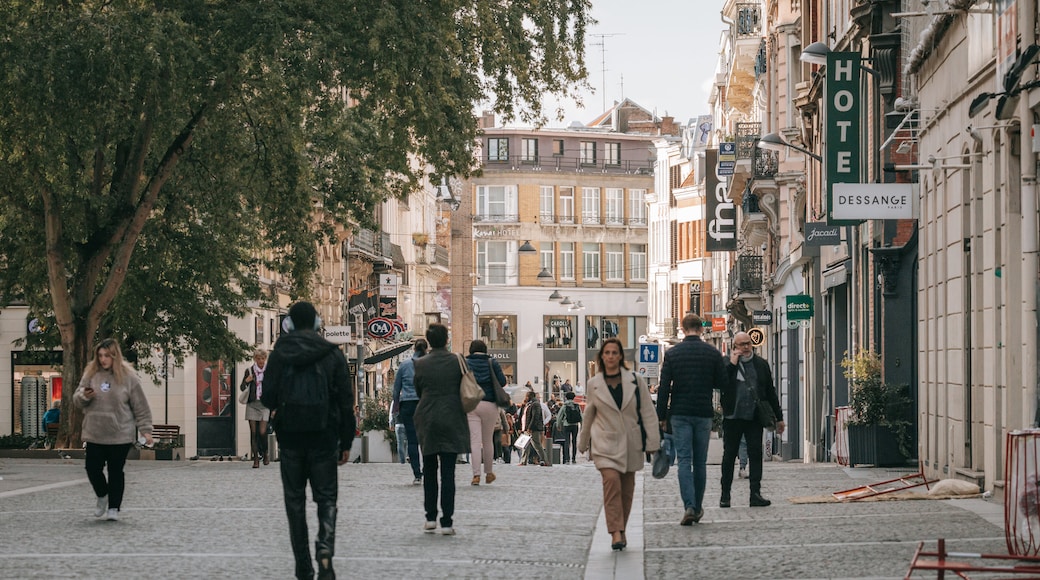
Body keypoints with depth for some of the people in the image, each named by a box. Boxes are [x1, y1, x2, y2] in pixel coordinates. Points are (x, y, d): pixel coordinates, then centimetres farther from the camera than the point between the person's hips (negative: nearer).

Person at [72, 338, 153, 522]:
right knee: (93, 468, 3)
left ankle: (114, 507, 15)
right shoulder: (91, 374, 4)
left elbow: (141, 407, -1)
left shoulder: (128, 377, -4)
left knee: (116, 471, 2)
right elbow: (76, 400, 9)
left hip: (120, 435, -3)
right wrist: (84, 396, -14)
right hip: (95, 433, 3)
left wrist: (146, 430, -5)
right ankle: (103, 496, 30)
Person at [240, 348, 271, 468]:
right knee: (253, 432, -2)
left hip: (264, 404, -1)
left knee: (262, 431, -9)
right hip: (252, 404, 1)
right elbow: (242, 388, 11)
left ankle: (265, 454, 16)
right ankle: (255, 458, 4)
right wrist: (246, 381, -11)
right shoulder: (249, 371, 6)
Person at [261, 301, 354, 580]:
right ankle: (325, 549, -18)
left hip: (290, 439, 0)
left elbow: (268, 399, -3)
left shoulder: (280, 354, -2)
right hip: (324, 439, 0)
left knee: (295, 501, 10)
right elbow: (346, 401, -1)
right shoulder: (332, 354, -1)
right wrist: (346, 442, 5)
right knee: (326, 498, 8)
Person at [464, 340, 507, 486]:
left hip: (470, 405, -1)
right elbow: (502, 381, -1)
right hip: (489, 404, 1)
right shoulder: (492, 363, 3)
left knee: (475, 441, -4)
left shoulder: (465, 363, 3)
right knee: (488, 441, 14)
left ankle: (476, 475, -13)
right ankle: (489, 472, 25)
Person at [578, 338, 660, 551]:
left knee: (627, 489, 8)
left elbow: (647, 412, 3)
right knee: (611, 481, -20)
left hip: (631, 443, 2)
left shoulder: (635, 380, 0)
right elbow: (588, 415, 14)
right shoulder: (594, 384, 2)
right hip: (605, 442, -2)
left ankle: (621, 529, 24)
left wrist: (652, 442, -1)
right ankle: (616, 533, -23)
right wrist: (583, 443, 21)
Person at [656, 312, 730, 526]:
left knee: (684, 460, -3)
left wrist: (662, 416, 4)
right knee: (700, 462, 11)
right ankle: (698, 508, 17)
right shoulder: (713, 353, -1)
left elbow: (664, 388, -3)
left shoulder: (672, 353, -2)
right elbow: (723, 383, 3)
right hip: (703, 414, 1)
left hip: (680, 414, -1)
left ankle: (689, 506, -17)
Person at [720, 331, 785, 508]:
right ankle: (725, 495, 12)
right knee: (729, 455, 5)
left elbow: (770, 392, 14)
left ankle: (756, 494, -3)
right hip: (733, 417, -2)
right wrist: (732, 364, -16)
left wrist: (778, 417, 13)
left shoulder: (761, 364, 10)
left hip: (754, 418, 2)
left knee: (756, 454, -4)